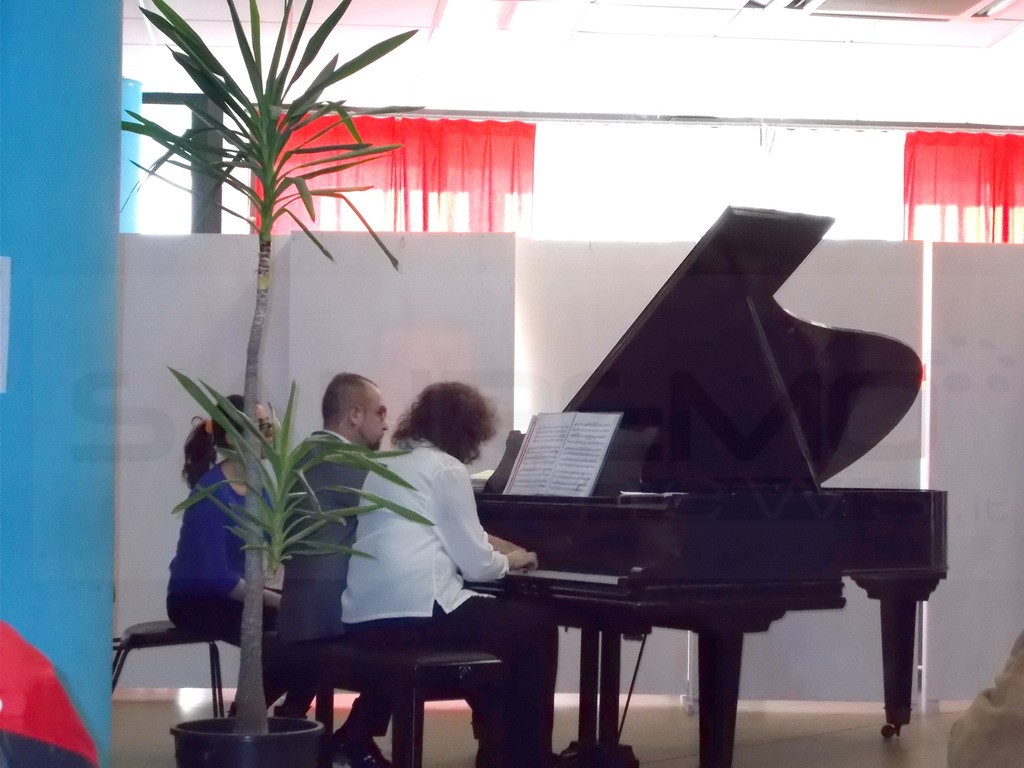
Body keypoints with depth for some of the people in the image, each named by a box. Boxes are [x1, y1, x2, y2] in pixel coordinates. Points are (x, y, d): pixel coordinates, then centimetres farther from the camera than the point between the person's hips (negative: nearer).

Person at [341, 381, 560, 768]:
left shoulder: (386, 467, 21)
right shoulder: (447, 469, -4)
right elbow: (476, 565, -6)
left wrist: (492, 547, 34)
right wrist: (510, 560, 14)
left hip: (366, 619, 9)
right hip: (416, 616, -9)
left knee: (496, 620, 28)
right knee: (536, 627, 8)